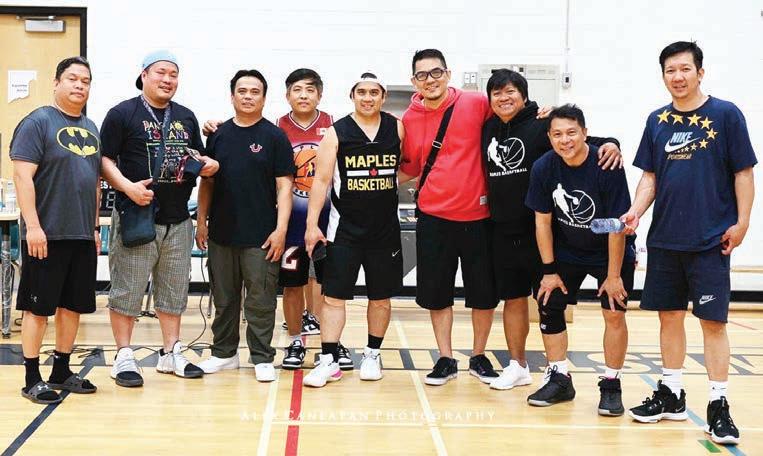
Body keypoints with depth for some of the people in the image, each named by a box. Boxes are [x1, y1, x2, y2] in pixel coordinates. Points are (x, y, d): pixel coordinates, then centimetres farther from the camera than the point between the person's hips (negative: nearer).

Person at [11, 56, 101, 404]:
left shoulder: (90, 128, 15)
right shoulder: (38, 122, -7)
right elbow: (23, 175, -14)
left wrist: (95, 227, 17)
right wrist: (33, 225, -20)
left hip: (82, 235, 7)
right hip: (47, 235, -7)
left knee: (73, 305, 11)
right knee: (38, 306, 0)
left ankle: (61, 372, 23)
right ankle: (32, 379, 7)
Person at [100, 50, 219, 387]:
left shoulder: (186, 117, 15)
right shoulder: (123, 114, -3)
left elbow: (196, 158, 23)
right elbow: (105, 160, -6)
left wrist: (209, 166, 1)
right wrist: (127, 186, -21)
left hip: (178, 220, 6)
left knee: (174, 292, 12)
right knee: (127, 291, 0)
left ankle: (171, 353, 23)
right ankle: (124, 357, 9)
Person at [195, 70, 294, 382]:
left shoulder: (274, 137, -1)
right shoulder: (219, 135, 9)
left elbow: (284, 186, -5)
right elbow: (207, 181, 14)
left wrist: (281, 229, -12)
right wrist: (201, 221, 8)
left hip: (261, 236, -4)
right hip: (221, 233, 4)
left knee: (261, 300, 0)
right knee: (224, 298, 12)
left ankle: (262, 358, 10)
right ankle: (224, 353, 24)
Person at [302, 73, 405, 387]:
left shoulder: (397, 129, 3)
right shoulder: (337, 133, -2)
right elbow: (322, 180, -5)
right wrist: (312, 225, -9)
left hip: (385, 229, 2)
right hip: (344, 229, -2)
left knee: (381, 297, 10)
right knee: (334, 295, -3)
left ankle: (372, 354, 25)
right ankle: (329, 361, 2)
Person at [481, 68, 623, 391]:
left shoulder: (541, 125, -7)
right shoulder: (489, 129, 8)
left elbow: (581, 142, -15)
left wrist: (608, 144, -32)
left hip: (541, 228, -5)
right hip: (503, 231, 5)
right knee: (513, 299, 13)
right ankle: (518, 366, 25)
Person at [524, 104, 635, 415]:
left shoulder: (608, 166, -26)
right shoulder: (543, 168, -16)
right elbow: (543, 221, -8)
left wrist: (613, 275, -18)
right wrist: (549, 270, -7)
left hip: (610, 252, -3)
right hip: (566, 252, 4)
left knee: (614, 313, -9)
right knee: (548, 305, 0)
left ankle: (611, 385, 4)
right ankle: (559, 379, 14)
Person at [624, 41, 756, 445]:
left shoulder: (725, 115, -4)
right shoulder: (657, 121, 8)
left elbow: (743, 173, -2)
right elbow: (650, 177, 10)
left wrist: (741, 222, -8)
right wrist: (635, 210, -7)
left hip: (710, 241, -4)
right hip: (664, 240, 4)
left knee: (712, 321, -2)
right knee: (669, 316, 11)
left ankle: (719, 405, 6)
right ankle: (671, 395, 23)